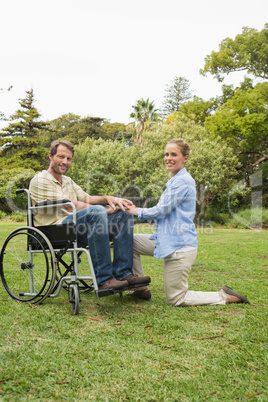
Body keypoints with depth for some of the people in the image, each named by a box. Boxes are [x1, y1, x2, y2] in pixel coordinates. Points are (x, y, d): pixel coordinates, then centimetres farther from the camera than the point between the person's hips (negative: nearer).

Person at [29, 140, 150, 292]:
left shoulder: (68, 181, 28)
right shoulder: (40, 180, -1)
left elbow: (86, 198, 15)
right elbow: (70, 205, -11)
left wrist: (108, 198, -7)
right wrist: (105, 210, -12)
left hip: (76, 227, 8)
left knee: (124, 215, -7)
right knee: (97, 212, -35)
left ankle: (122, 273, -15)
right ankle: (103, 279, -34)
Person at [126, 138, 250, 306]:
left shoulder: (182, 181, -16)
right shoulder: (175, 180, 16)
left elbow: (162, 210, -18)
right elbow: (164, 212, 19)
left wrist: (137, 211, -2)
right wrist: (137, 210, 8)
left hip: (180, 246, -10)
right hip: (167, 240, 10)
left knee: (175, 299, 0)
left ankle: (226, 296, 10)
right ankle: (142, 289, 17)